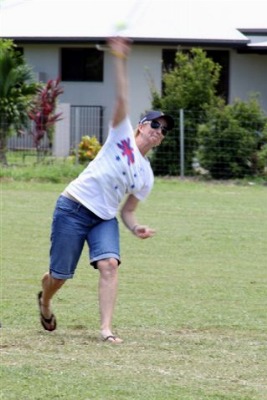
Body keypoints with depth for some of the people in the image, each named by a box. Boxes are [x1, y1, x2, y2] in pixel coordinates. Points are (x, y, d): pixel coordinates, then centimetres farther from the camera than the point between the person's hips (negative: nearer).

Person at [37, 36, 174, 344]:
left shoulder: (146, 176, 12)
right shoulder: (122, 134, 0)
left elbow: (127, 210, 14)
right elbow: (121, 100, -12)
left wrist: (136, 228, -8)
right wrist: (120, 61, -25)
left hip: (105, 218, 4)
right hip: (73, 209, -4)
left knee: (109, 265, -22)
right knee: (59, 275, 0)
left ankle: (106, 329, -25)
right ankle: (44, 300, 36)